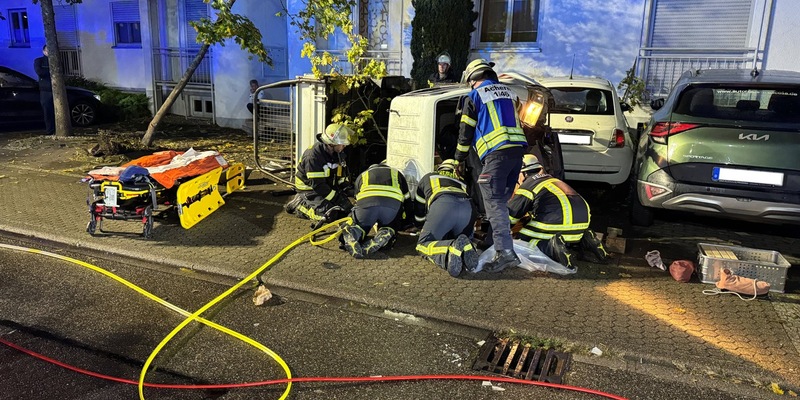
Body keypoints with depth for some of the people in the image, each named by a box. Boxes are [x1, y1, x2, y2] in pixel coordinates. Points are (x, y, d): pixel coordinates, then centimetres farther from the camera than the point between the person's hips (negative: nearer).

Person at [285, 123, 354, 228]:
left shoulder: (338, 154, 0)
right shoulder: (313, 155, -26)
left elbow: (341, 177, 12)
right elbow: (317, 185, -28)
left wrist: (347, 189, -4)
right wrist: (337, 198, -25)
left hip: (328, 188, 9)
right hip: (310, 190, -8)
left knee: (348, 211, 1)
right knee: (329, 215, -25)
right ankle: (300, 205, -1)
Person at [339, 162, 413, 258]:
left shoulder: (362, 175, 39)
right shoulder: (397, 174, 39)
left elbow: (358, 201, 39)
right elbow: (408, 203, 37)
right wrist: (401, 223, 52)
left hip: (365, 201, 0)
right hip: (393, 202, 0)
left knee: (358, 226, 20)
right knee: (388, 229, 22)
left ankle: (351, 235, -15)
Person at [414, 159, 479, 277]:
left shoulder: (428, 177, 39)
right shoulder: (462, 182, 44)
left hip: (443, 205, -3)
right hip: (468, 208, 4)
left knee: (423, 245, 1)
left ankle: (453, 248, -31)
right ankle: (465, 247, -15)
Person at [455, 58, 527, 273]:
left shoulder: (474, 96, 5)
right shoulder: (508, 91, 23)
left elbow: (466, 132, 8)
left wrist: (460, 160, 21)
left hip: (496, 153, -7)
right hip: (518, 149, 7)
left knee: (494, 204, -9)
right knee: (501, 202, 16)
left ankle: (505, 252, -17)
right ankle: (501, 241, 23)